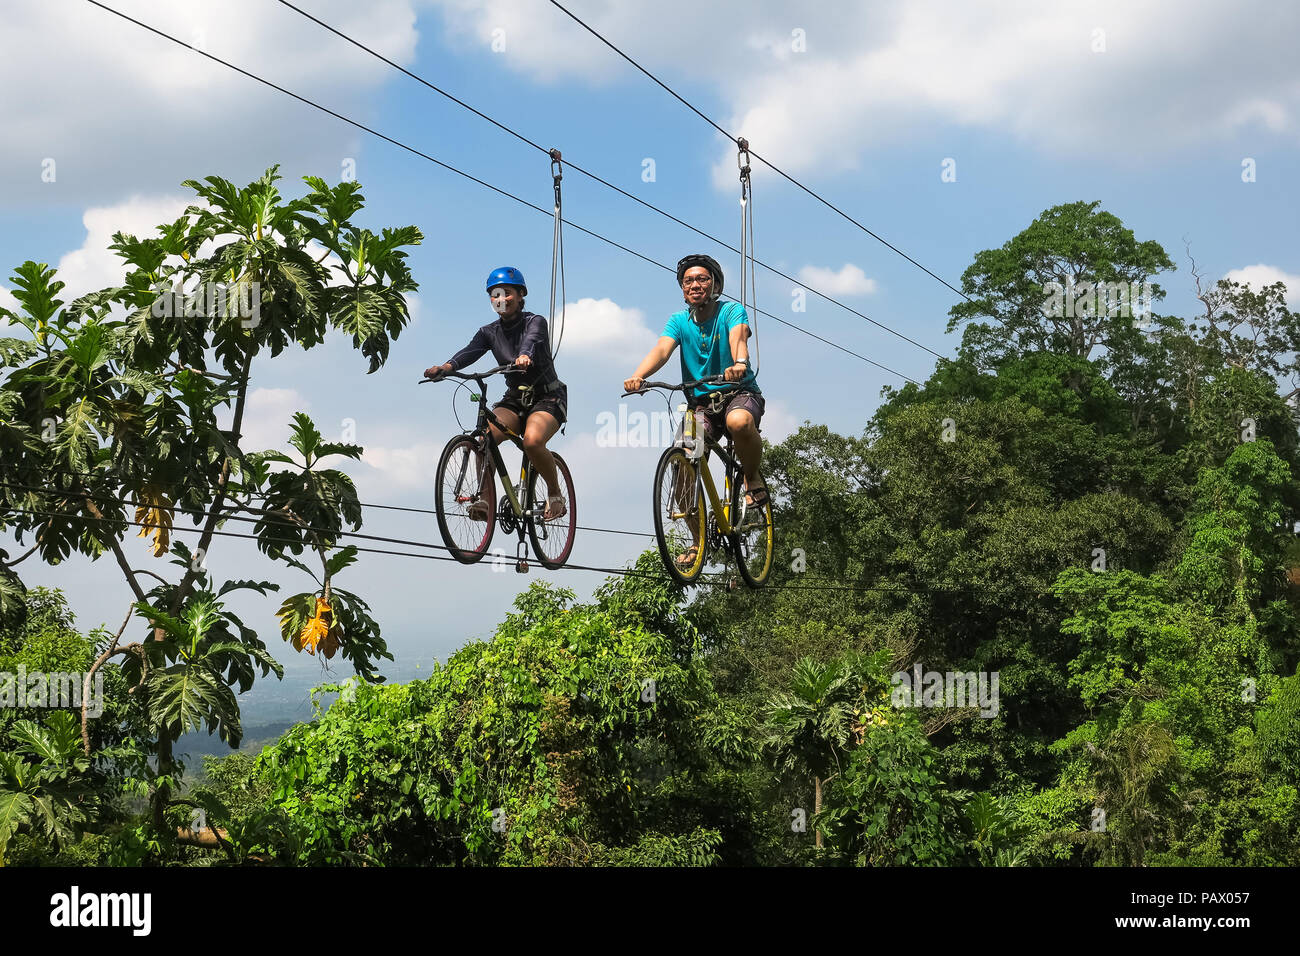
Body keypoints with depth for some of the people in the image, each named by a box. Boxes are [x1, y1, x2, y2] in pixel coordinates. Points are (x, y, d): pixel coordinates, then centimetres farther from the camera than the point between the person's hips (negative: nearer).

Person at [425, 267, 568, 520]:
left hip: (547, 398, -4)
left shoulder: (535, 322, -8)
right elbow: (471, 351, -16)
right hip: (514, 399, 4)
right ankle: (483, 498, -18)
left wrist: (525, 356, -57)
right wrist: (447, 366, -38)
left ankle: (555, 495, -11)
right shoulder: (490, 332, 3)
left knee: (532, 441, -33)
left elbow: (532, 339, -32)